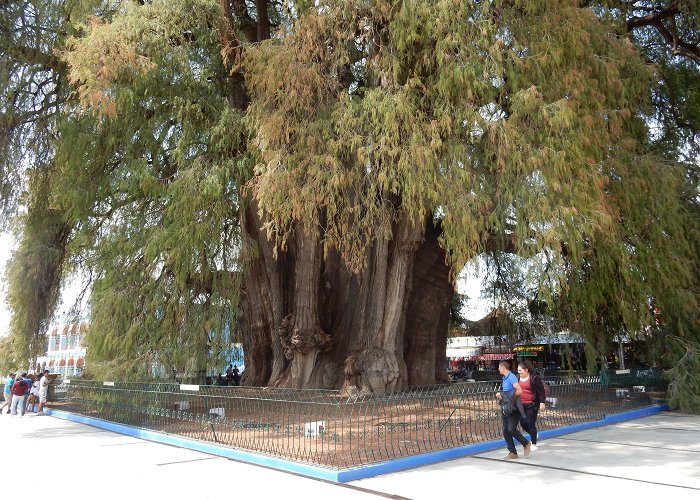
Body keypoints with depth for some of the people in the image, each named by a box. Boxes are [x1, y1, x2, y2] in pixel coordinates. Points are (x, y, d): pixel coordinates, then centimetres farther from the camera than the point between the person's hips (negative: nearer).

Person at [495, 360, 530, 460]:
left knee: (511, 429, -13)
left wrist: (505, 396, -18)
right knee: (505, 431, 5)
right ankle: (513, 452, 12)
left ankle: (526, 444, 12)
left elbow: (519, 391, -23)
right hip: (505, 407, 9)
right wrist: (500, 395, 7)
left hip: (513, 408, -9)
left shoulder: (512, 377, -13)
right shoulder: (504, 378, 15)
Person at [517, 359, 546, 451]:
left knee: (531, 423, -3)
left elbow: (541, 390, -8)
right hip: (521, 405, 6)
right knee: (523, 423, 7)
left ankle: (534, 443, 13)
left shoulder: (535, 378, -9)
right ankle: (534, 435, 37)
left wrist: (542, 402, -14)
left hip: (532, 405, -6)